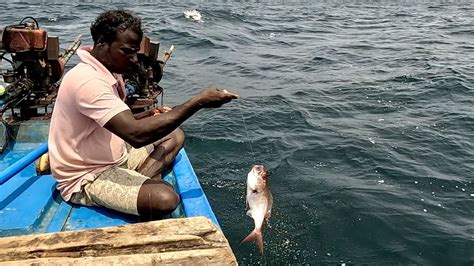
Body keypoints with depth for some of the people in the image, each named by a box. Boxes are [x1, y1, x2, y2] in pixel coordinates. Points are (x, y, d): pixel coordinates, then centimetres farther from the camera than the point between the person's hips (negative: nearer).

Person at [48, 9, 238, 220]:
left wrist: (149, 115, -5)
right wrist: (198, 101, -33)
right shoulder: (87, 81, -26)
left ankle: (139, 184, -7)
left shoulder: (110, 72, 5)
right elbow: (136, 134, -36)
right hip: (86, 179, -10)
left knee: (174, 136, 10)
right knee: (165, 199, -30)